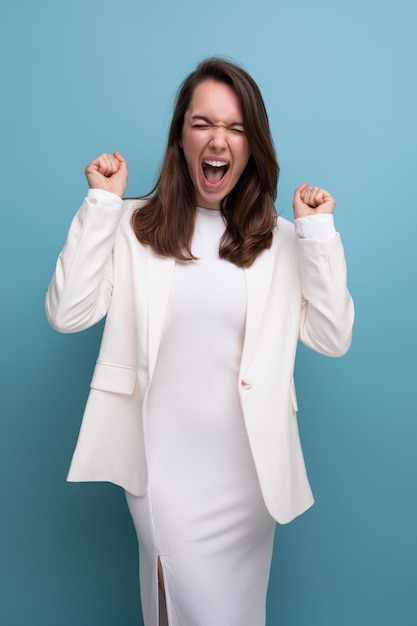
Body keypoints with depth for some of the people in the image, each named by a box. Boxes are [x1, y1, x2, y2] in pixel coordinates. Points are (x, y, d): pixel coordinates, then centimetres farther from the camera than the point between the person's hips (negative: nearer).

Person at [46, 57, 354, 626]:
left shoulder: (280, 238, 1)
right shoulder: (136, 225, -2)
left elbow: (333, 338, -6)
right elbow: (67, 314, -12)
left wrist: (319, 231, -11)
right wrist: (100, 204, -13)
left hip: (247, 465, 2)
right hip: (162, 463, -1)